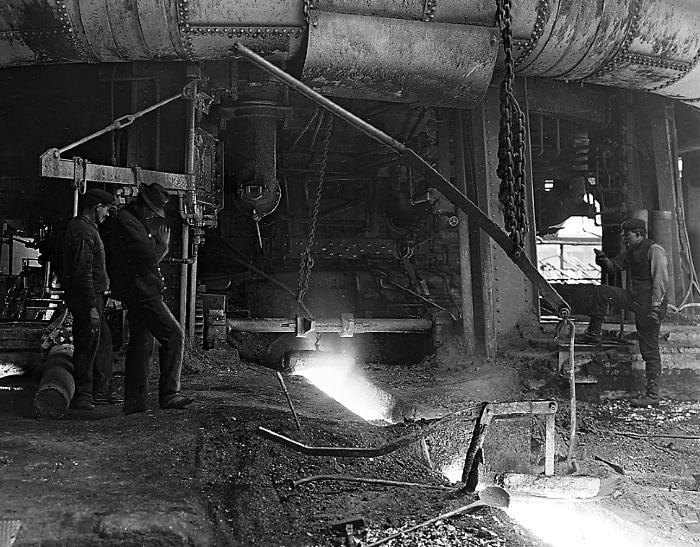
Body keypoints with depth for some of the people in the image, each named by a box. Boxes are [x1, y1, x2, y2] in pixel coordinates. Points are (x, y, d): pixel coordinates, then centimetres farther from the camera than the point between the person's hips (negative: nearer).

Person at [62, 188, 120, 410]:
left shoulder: (82, 227, 16)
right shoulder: (84, 232, -18)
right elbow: (83, 274, -24)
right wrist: (92, 307, -24)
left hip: (93, 296, 11)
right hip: (86, 299, -11)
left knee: (103, 341, 15)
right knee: (87, 347, -3)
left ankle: (101, 392, 23)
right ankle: (82, 397, 7)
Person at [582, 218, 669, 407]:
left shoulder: (654, 250, -13)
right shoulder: (631, 251, 13)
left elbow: (661, 280, -18)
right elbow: (614, 266, 22)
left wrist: (655, 306, -24)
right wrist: (603, 260, -2)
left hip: (650, 303, -8)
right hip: (634, 298, 8)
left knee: (650, 350, -4)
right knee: (601, 291, 7)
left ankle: (652, 396, 3)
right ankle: (594, 333, 12)